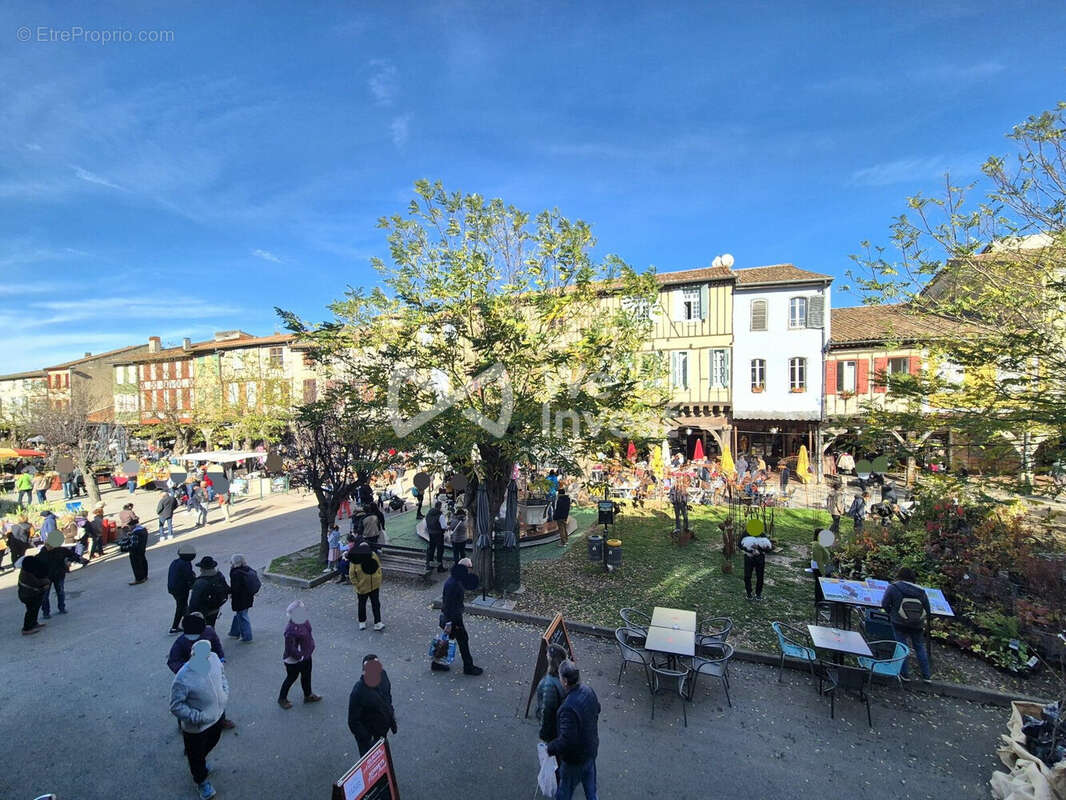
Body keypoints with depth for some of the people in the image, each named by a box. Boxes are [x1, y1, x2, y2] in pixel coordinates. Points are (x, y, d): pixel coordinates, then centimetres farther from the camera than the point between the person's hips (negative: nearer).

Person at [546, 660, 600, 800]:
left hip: (575, 758, -6)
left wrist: (550, 748, -17)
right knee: (590, 784, 29)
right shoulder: (589, 690, -15)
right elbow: (597, 710, 5)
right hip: (592, 749, 6)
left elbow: (567, 740, -33)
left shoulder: (568, 708, -39)